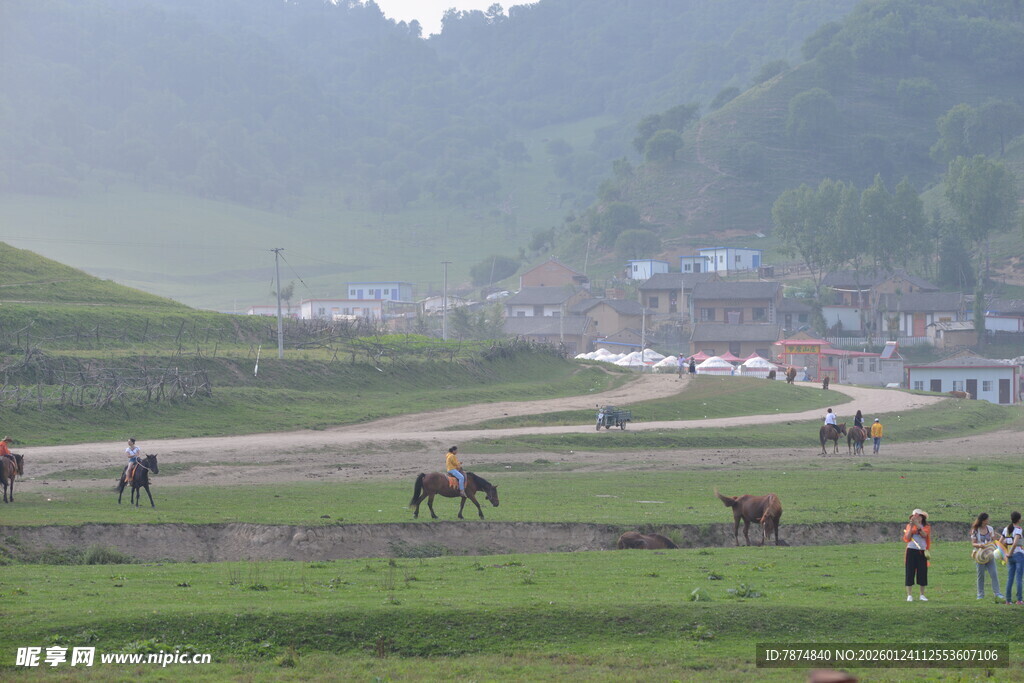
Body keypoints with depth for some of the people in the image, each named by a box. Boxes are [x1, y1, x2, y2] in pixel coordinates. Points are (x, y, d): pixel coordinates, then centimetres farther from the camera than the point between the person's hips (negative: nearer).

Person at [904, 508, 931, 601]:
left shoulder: (927, 527, 9)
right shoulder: (909, 526, 10)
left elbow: (924, 535, -12)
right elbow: (907, 538, -5)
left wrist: (917, 524, -16)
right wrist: (911, 526, -10)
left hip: (922, 552, 1)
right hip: (911, 551, -1)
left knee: (922, 573, 1)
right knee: (910, 573, -4)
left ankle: (921, 595, 12)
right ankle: (909, 595, 0)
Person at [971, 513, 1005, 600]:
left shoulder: (990, 529, 5)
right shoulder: (975, 531, -3)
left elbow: (994, 541, 11)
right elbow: (973, 543, -5)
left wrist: (994, 537, -11)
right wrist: (979, 545, -24)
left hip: (990, 554, 2)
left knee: (994, 573, -8)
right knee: (981, 574, 3)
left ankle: (997, 593, -8)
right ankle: (980, 594, 12)